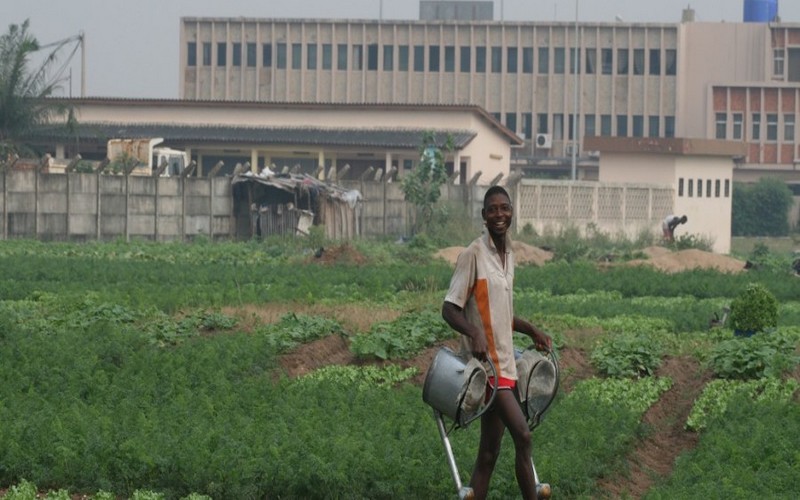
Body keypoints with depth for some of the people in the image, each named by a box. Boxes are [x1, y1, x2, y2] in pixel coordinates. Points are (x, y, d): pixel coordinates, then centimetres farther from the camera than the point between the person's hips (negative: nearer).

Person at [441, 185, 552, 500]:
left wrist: (531, 331, 16)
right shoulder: (473, 255, -11)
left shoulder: (508, 256, 13)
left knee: (489, 452, 6)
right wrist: (475, 333, -30)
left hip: (505, 362, 8)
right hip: (485, 361, -8)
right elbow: (450, 309, -14)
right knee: (523, 436, -14)